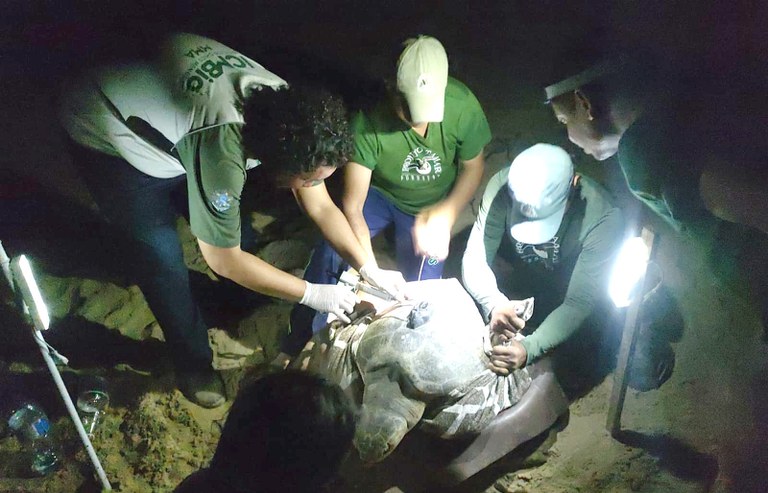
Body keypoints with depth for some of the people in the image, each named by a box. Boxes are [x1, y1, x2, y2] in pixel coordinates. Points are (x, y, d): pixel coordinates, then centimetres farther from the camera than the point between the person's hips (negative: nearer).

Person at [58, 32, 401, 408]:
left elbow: (322, 208, -9)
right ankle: (193, 364, 15)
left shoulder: (288, 110, -21)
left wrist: (369, 268, -17)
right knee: (161, 254, -8)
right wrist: (312, 294, -23)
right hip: (105, 134, -6)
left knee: (227, 226, 7)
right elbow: (223, 260, -29)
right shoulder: (224, 146, -43)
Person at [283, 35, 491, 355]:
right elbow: (352, 207, -31)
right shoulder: (369, 121, -33)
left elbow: (473, 166, -7)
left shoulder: (463, 106, -27)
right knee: (327, 256, -23)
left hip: (430, 205, 2)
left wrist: (447, 213, -24)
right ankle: (301, 346, 0)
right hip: (377, 192, -1)